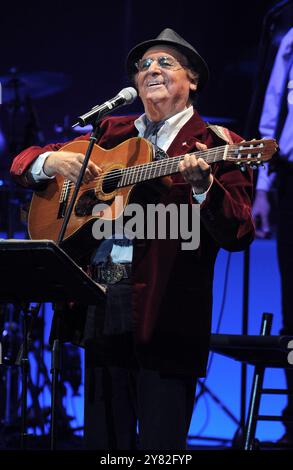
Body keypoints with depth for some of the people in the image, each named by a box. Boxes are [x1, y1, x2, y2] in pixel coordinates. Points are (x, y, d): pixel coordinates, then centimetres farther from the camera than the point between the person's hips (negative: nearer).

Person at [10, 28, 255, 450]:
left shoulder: (217, 146, 2)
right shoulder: (111, 133, 18)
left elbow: (238, 236, -8)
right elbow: (23, 162, 21)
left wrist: (203, 185, -26)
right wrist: (52, 162, -2)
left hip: (165, 311, -5)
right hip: (102, 305, 5)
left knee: (159, 445, -6)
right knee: (102, 439, 9)